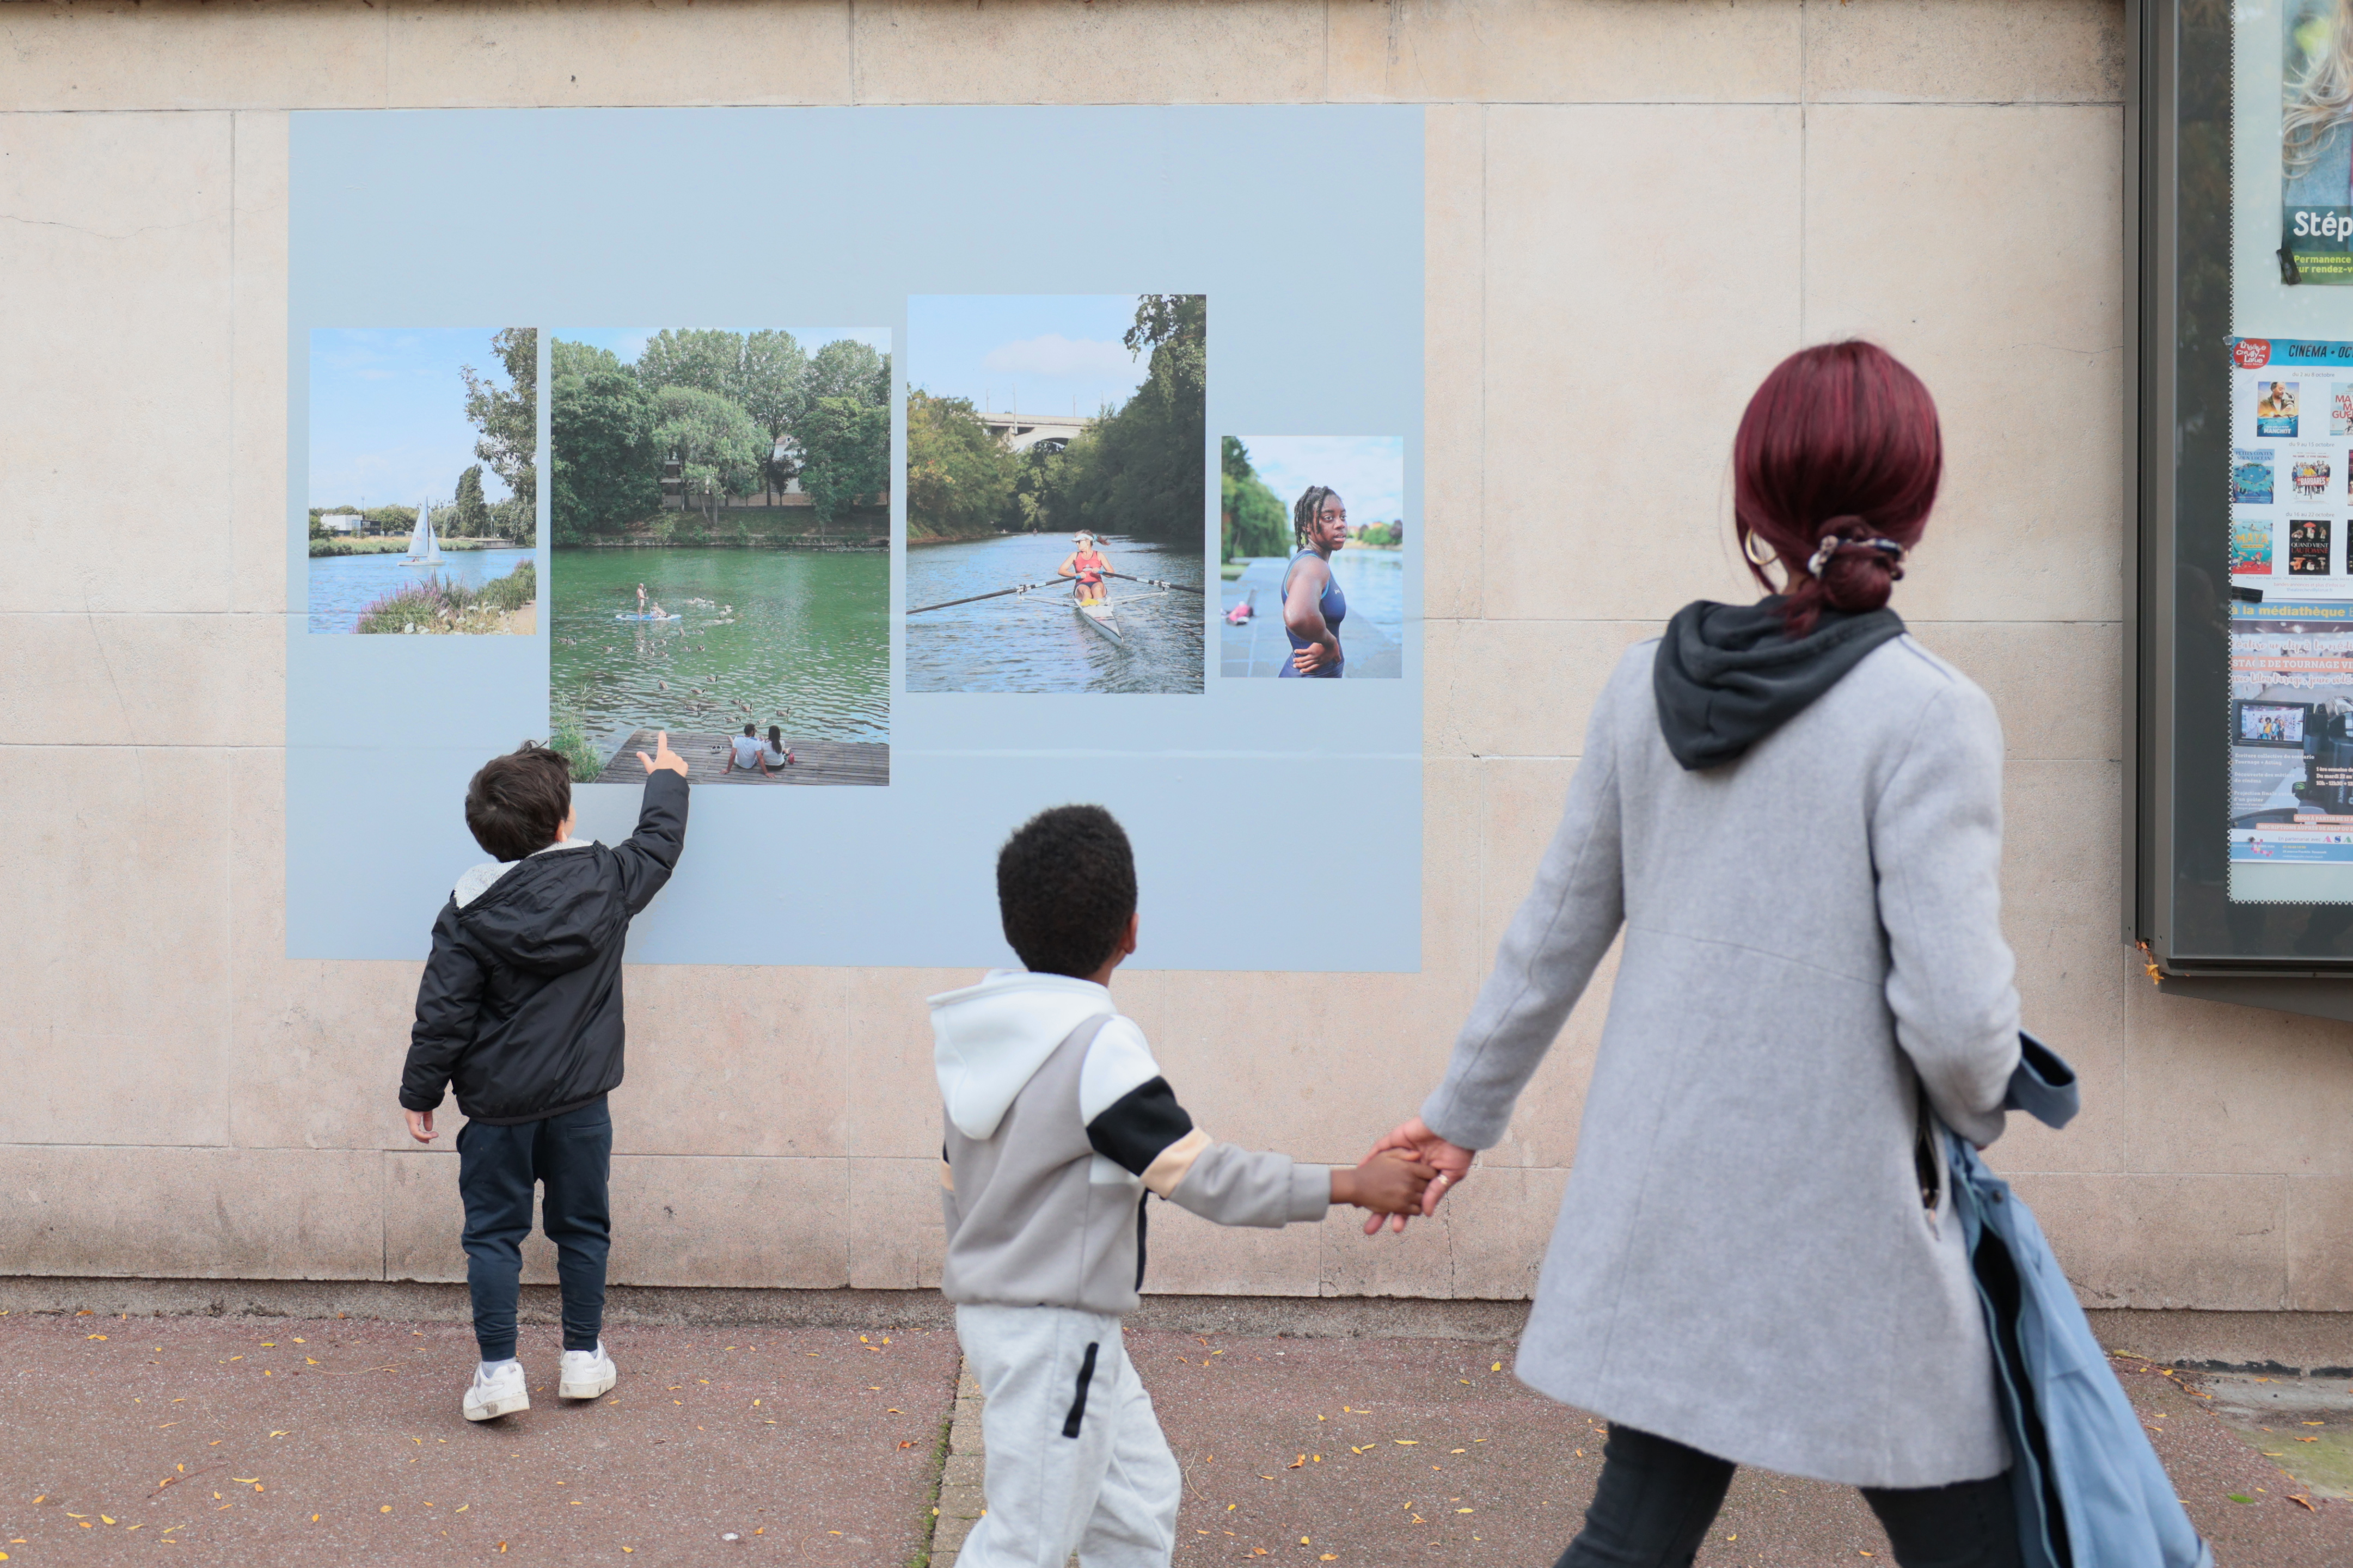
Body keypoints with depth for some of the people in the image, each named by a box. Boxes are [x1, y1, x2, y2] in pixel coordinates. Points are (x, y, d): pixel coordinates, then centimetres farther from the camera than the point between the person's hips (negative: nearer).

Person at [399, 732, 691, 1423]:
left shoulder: (470, 909, -8)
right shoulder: (609, 880, -6)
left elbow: (443, 1011, -6)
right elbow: (660, 844, 16)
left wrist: (420, 1093, 5)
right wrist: (666, 778, 33)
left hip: (497, 1102, -1)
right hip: (580, 1098, 1)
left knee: (493, 1232, 9)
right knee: (582, 1227, 14)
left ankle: (498, 1369, 7)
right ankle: (584, 1358, 23)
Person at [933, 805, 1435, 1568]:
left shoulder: (976, 1035, 4)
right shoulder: (1099, 1045, -22)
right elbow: (1207, 1178, -23)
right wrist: (1351, 1185, -17)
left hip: (994, 1306, 9)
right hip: (1056, 1332, -9)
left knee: (1140, 1493, 19)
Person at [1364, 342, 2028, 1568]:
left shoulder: (1646, 685, 1)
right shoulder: (1928, 712, -14)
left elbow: (1555, 933, 7)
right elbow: (1956, 1014, -18)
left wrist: (1463, 1113, 19)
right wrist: (1978, 1113, 5)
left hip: (1656, 1200, 6)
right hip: (1842, 1222, -5)